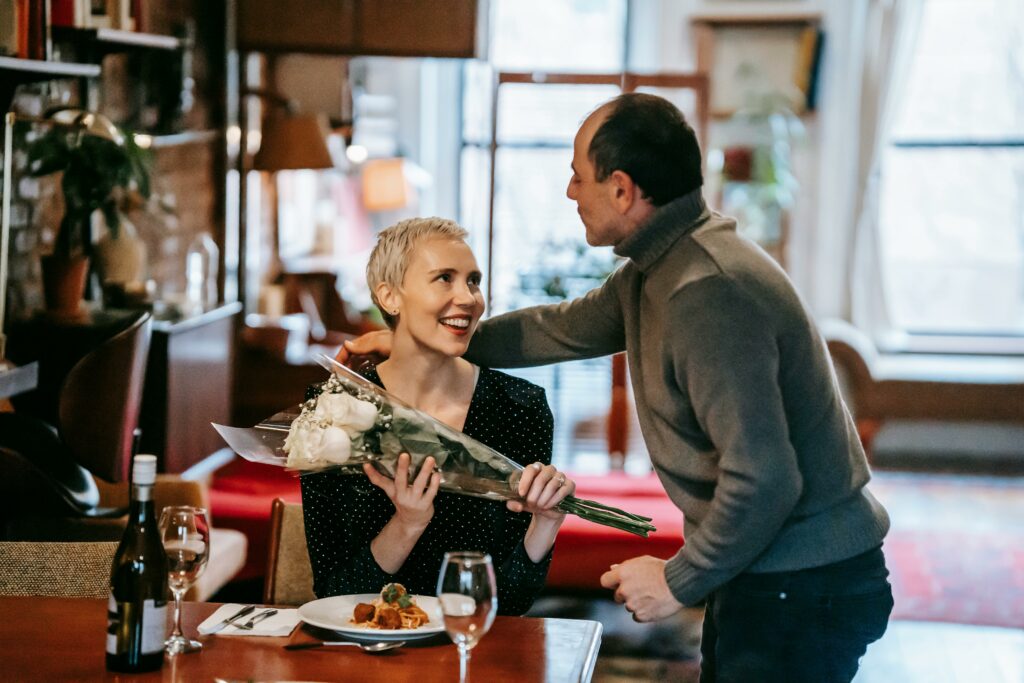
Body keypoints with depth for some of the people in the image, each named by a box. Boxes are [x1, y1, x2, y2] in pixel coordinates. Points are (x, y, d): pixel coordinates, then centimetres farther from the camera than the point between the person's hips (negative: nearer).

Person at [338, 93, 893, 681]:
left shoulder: (708, 292, -26)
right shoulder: (656, 270, 7)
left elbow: (762, 479, -30)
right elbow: (566, 328, 25)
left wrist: (679, 582, -16)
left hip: (804, 591, -10)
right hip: (762, 577, 10)